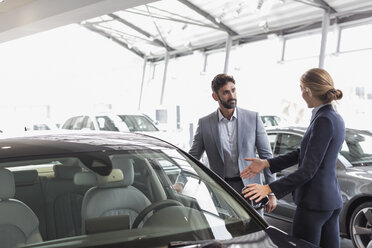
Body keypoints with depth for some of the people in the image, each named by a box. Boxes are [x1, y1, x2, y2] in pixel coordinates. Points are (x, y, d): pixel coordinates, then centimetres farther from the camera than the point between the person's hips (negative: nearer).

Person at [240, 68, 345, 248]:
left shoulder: (323, 121, -19)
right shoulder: (336, 119, 10)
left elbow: (308, 170, -20)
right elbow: (302, 154, 15)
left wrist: (269, 188, -19)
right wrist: (266, 163, 12)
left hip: (314, 202, -9)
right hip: (332, 201, 9)